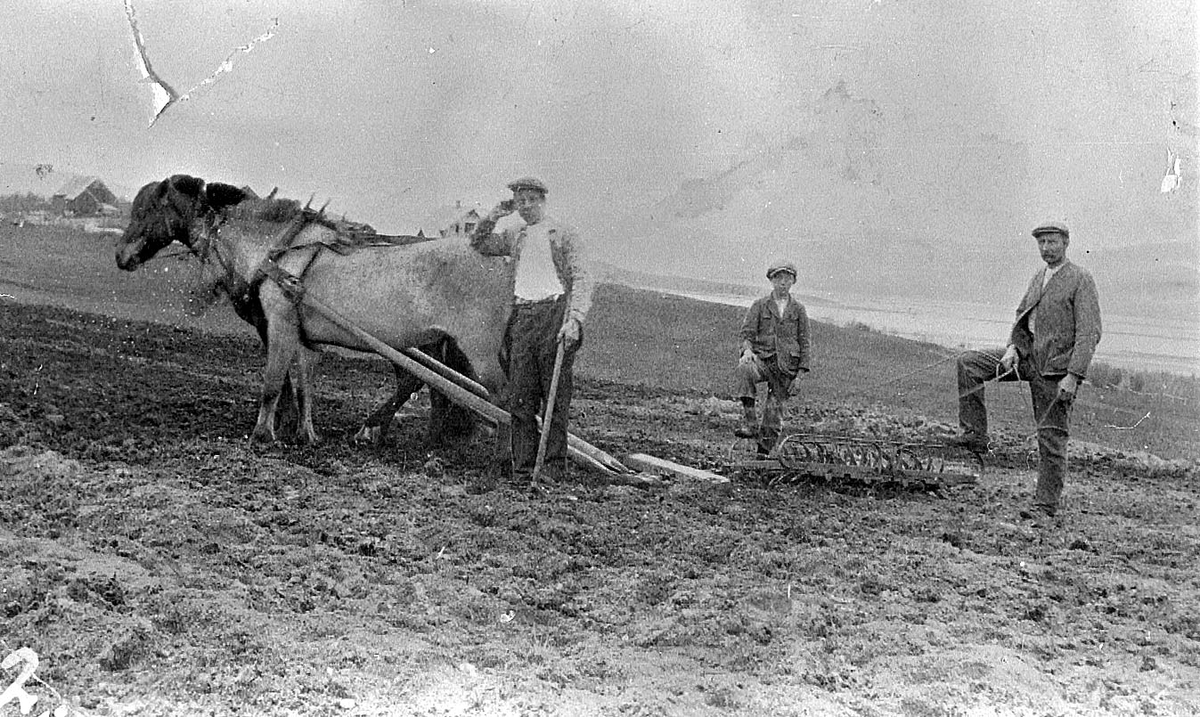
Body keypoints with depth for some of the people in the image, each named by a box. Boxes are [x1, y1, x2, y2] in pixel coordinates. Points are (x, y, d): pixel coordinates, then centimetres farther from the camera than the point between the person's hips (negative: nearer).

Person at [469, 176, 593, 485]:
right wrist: (493, 216, 15)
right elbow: (479, 244, 30)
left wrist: (574, 320, -19)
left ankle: (554, 468, 1)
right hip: (522, 318, 5)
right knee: (519, 397, 0)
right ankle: (522, 469, 2)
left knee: (555, 396, -3)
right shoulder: (515, 236, 19)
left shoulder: (564, 234, 2)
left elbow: (582, 280, -6)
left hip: (554, 313, -5)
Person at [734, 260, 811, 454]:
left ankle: (763, 452, 11)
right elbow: (747, 331, 1)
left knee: (774, 412, -1)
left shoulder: (798, 310, 9)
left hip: (786, 365, 1)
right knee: (745, 368, -36)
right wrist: (747, 349, -21)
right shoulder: (759, 306, 7)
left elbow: (804, 343, 10)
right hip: (762, 358, -1)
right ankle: (749, 421, -38)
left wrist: (800, 372, 2)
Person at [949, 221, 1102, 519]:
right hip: (1027, 355, 7)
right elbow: (1022, 315, 16)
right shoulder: (1039, 277, 14)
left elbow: (1089, 333, -14)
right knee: (968, 363, -7)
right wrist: (1013, 347, -4)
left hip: (1056, 367, -7)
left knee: (1051, 437, -2)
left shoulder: (1080, 280, -8)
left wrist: (1074, 376, -22)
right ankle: (974, 434, -5)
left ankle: (1046, 504, 6)